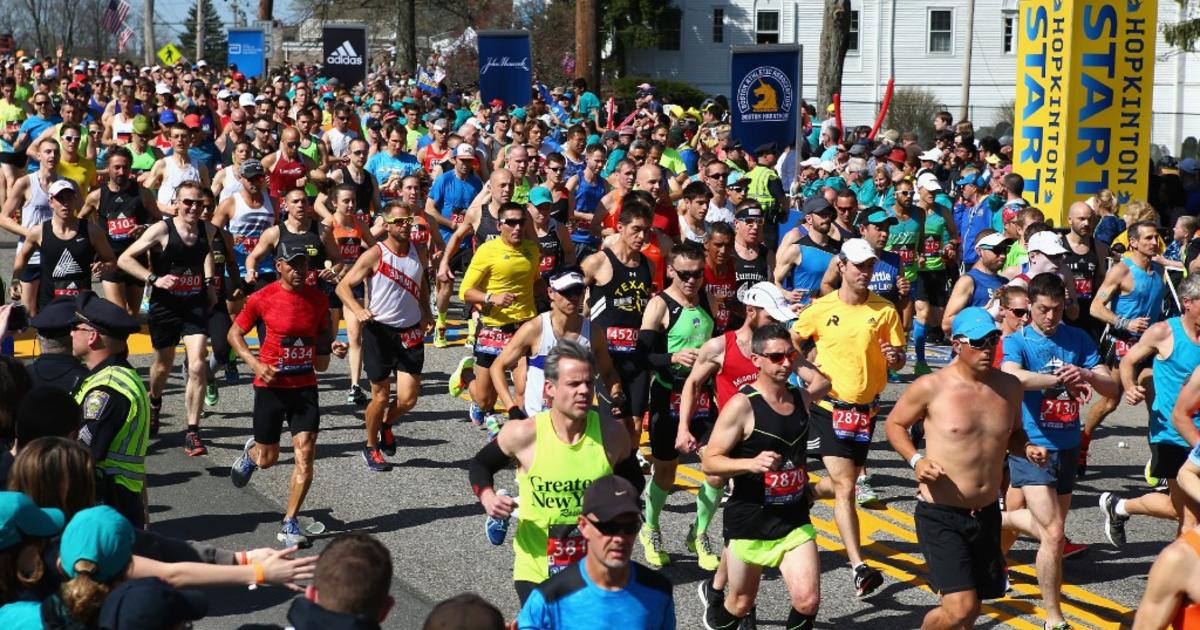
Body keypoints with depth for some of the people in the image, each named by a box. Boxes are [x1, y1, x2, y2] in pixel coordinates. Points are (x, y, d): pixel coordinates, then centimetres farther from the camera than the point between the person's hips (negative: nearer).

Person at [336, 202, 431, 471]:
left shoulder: (419, 252, 4)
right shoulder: (375, 255, -11)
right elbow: (343, 286, -13)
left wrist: (425, 313, 13)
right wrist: (358, 310, -29)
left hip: (410, 332, 4)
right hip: (379, 330, -4)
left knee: (408, 399, -2)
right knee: (381, 396, 3)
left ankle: (387, 425, 31)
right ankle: (371, 447, 26)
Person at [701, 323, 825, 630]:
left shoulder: (802, 398, 3)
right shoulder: (742, 405, -16)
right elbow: (709, 462, -17)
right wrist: (752, 463, -31)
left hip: (795, 520, 4)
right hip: (750, 521, -4)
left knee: (807, 602, -12)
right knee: (741, 605, 13)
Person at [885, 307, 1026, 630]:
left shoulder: (1008, 386, 3)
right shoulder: (930, 387, -12)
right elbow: (894, 424, 2)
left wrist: (1026, 448, -3)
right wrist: (916, 460, -14)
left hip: (987, 514, 6)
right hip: (940, 515, -5)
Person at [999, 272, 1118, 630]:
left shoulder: (1078, 339, 3)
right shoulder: (1017, 341, -9)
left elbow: (1111, 388, -2)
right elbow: (1012, 376, -31)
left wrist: (1088, 374, -25)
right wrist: (1059, 378, -44)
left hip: (1068, 446, 6)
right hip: (1032, 448, -5)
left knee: (1051, 526, 20)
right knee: (1053, 534, -12)